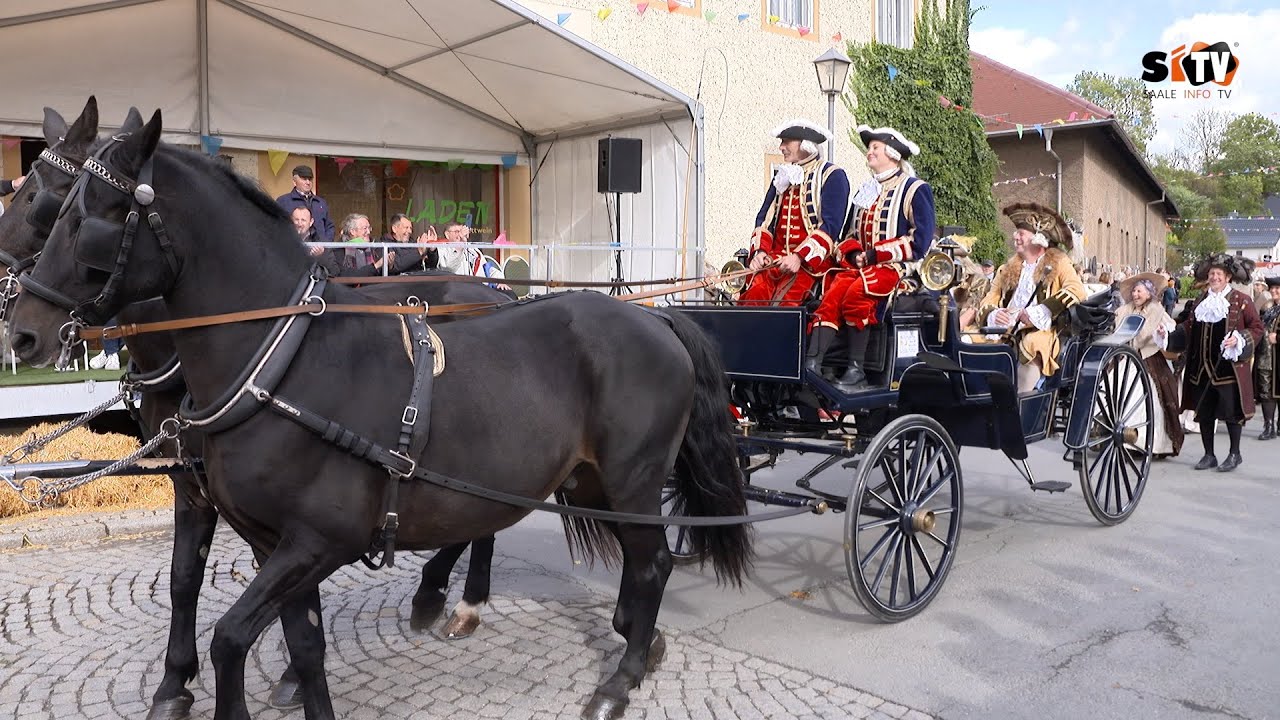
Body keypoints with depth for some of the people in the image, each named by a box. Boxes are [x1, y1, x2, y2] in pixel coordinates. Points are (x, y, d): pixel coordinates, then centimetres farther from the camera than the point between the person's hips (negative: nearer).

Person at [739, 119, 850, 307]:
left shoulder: (832, 176, 3)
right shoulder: (782, 177, 24)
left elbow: (830, 226, -9)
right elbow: (764, 219, 17)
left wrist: (800, 257, -21)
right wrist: (760, 251, -4)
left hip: (812, 261, -4)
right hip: (776, 259, 5)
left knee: (786, 300, -31)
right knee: (754, 294, -26)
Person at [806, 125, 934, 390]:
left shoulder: (915, 189, 1)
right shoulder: (865, 191, 24)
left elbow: (920, 241, -10)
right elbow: (850, 233, 22)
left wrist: (874, 254, -13)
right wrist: (853, 253, -2)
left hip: (896, 267, -6)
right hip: (859, 265, 6)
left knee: (856, 295, -32)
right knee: (831, 297, -22)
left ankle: (856, 371, -25)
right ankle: (812, 365, -33)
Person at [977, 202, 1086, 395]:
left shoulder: (1058, 263, 11)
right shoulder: (1008, 269, 24)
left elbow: (1077, 291, -8)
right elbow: (987, 304, 16)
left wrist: (1039, 312, -20)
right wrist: (994, 314, -10)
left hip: (1041, 332, -4)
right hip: (1007, 333, 4)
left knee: (1032, 345, -37)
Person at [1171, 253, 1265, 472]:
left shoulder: (1241, 301, -2)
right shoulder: (1199, 302, 12)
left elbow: (1257, 328, -1)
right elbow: (1188, 329, 18)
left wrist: (1239, 340, -16)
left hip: (1229, 366, -5)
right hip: (1202, 367, 5)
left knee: (1231, 410, -1)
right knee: (1203, 411, 8)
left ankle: (1234, 454, 16)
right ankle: (1209, 455, 20)